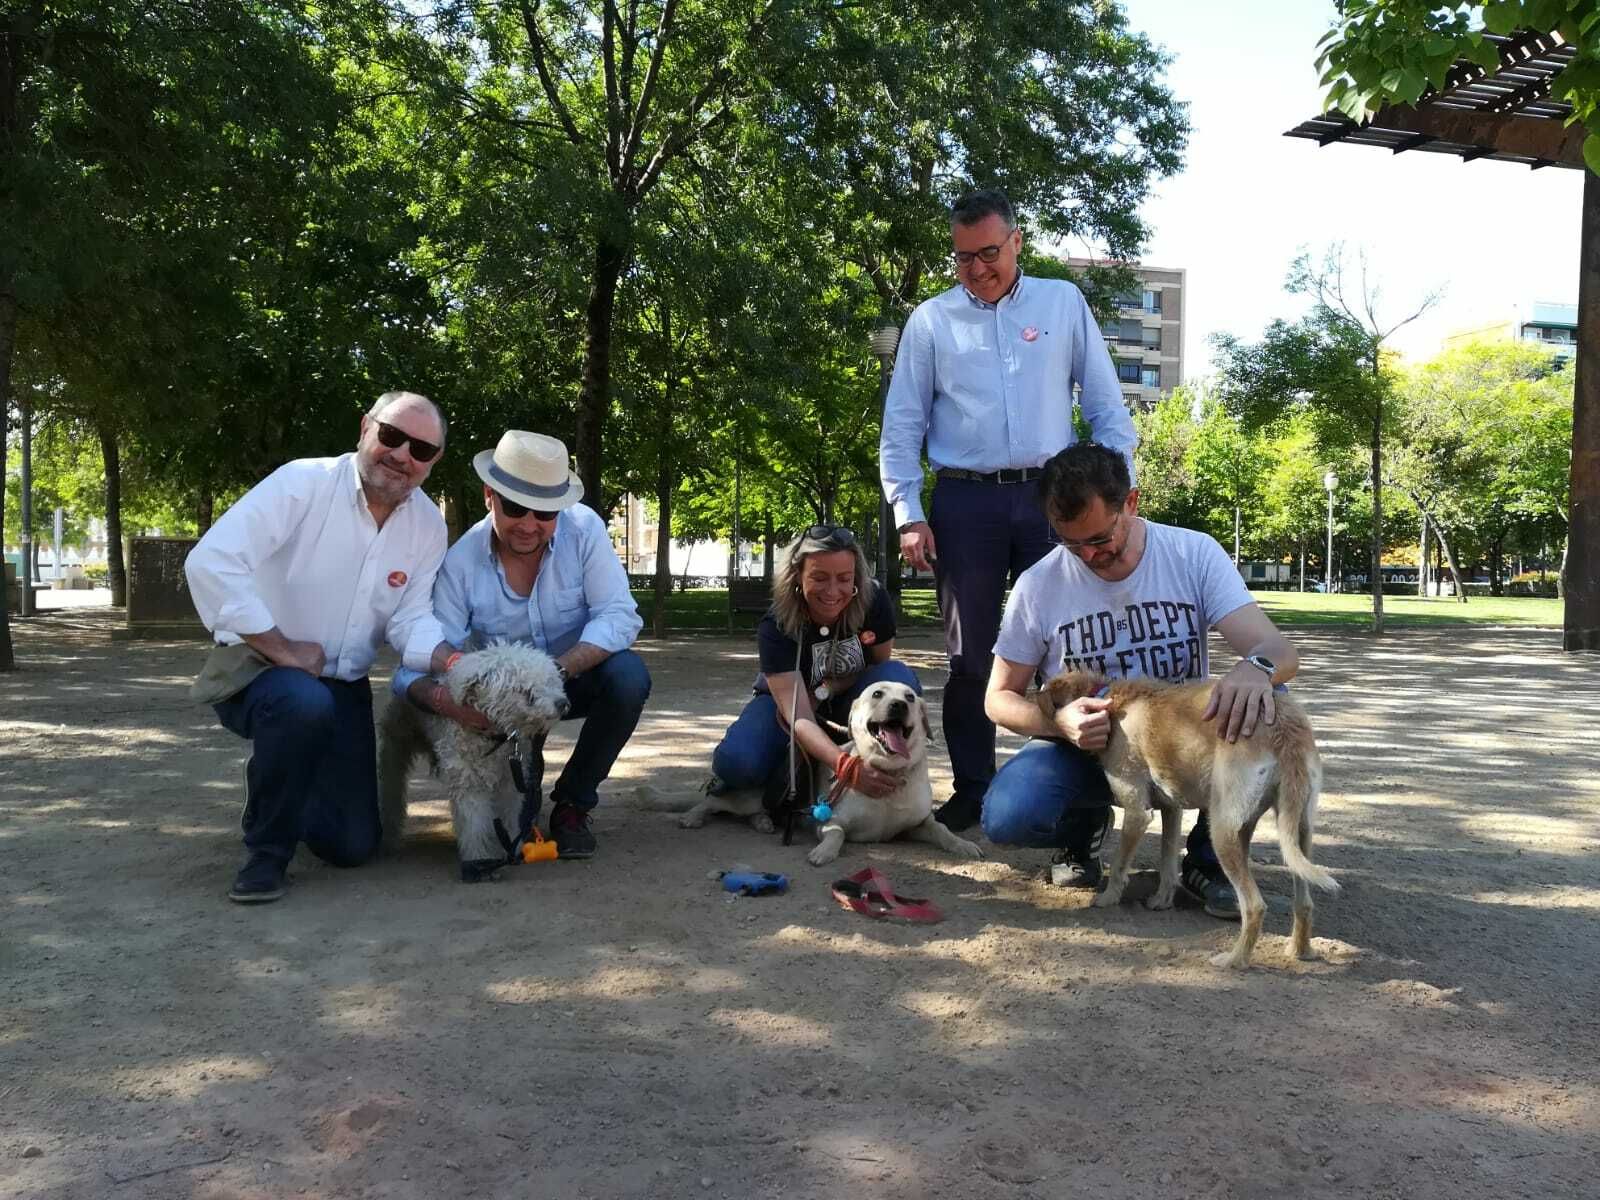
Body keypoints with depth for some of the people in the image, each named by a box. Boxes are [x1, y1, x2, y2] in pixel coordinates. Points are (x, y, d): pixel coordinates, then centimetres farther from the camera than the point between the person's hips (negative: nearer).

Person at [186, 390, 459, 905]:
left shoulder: (428, 525, -2)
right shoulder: (303, 482, -20)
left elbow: (411, 620, -7)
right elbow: (209, 563, -28)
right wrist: (283, 649, -25)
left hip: (342, 686, 5)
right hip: (257, 666, -5)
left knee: (353, 845, 6)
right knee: (306, 703, -41)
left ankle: (284, 791, 41)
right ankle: (267, 849, -16)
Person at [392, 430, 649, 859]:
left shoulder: (583, 528, -20)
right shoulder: (460, 562, -20)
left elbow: (619, 616, -25)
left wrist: (556, 670, -41)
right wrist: (439, 697, -50)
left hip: (576, 677, 0)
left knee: (628, 675, -31)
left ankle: (572, 803, -7)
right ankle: (519, 810, 6)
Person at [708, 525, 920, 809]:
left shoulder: (874, 602, -24)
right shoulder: (776, 626, -30)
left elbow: (880, 667, -6)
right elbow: (800, 718, -38)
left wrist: (823, 691, -23)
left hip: (847, 697, 3)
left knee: (901, 678, -31)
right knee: (736, 761, -33)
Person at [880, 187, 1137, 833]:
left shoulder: (1064, 303, 8)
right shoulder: (930, 320, 7)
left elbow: (1106, 406, 9)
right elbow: (902, 426, 6)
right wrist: (908, 514, -3)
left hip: (1051, 495, 0)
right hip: (965, 501, 0)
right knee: (971, 655, 4)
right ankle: (972, 790, 14)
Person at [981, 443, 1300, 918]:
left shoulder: (1195, 554, -11)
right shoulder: (1037, 586, -11)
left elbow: (1279, 650, -20)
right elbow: (1000, 697, -3)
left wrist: (1257, 666, -47)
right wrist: (1059, 721, -27)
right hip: (1084, 745, 0)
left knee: (1259, 705, -31)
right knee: (1006, 817, -31)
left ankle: (1209, 859, -7)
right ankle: (1084, 825, 9)